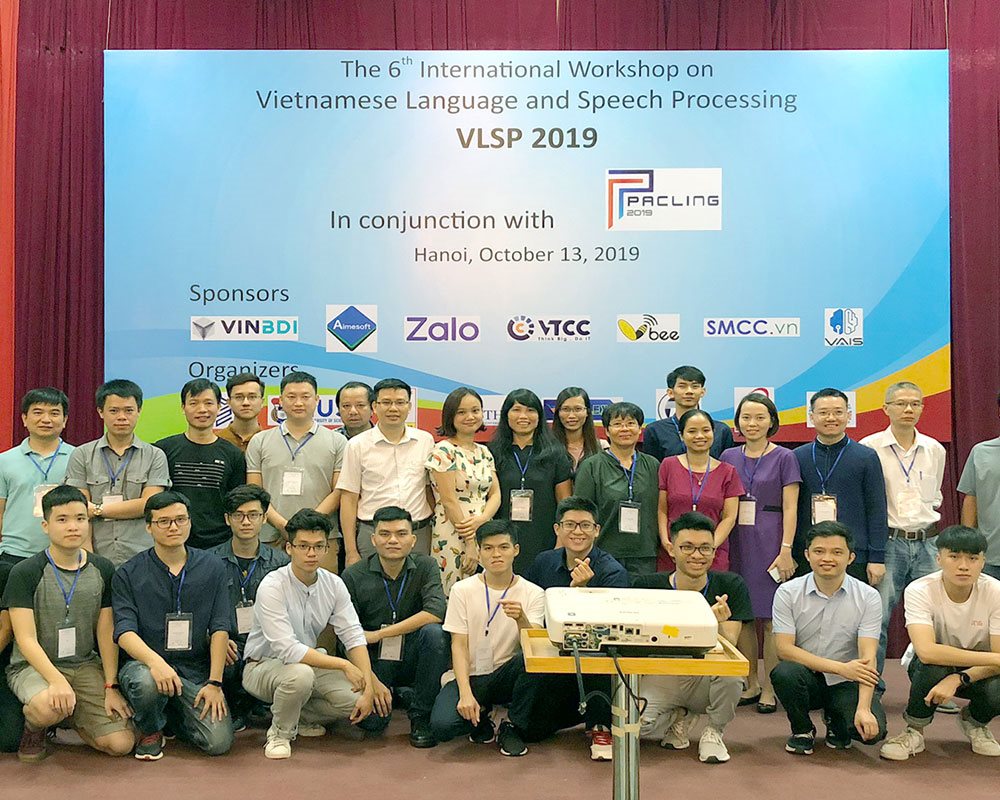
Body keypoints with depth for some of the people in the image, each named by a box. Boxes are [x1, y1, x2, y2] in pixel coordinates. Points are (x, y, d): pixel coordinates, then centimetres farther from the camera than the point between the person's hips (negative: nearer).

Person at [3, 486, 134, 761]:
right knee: (48, 707, -38)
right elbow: (26, 639, -15)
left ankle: (67, 715, 17)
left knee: (121, 744, -11)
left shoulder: (103, 570, 2)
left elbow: (106, 632, 3)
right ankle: (33, 729, 0)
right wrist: (57, 680, -30)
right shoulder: (24, 573, -10)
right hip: (33, 665, -3)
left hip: (85, 665, 4)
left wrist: (111, 686, -5)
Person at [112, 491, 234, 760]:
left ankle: (173, 717, 19)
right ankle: (150, 732, -1)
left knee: (219, 742, -16)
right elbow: (124, 631, -11)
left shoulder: (212, 567, 5)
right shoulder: (128, 574, 0)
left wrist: (215, 682, -8)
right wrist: (155, 662, -30)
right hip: (145, 662, -2)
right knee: (145, 683, -38)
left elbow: (219, 628, 1)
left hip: (197, 670, 2)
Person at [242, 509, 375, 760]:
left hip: (310, 662, 6)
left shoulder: (333, 584, -6)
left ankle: (299, 716, 10)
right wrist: (343, 665, -29)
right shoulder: (272, 586, -24)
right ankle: (280, 732, -8)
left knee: (355, 698, -17)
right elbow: (288, 650, -30)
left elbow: (353, 636, -6)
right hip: (263, 665, -5)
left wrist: (368, 687, -17)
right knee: (300, 674, -38)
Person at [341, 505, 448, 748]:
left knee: (434, 632, -30)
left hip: (411, 659, 0)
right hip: (374, 661, 0)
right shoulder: (354, 576, -7)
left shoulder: (425, 566, -6)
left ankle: (421, 716, -12)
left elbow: (436, 613, -22)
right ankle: (391, 695, 14)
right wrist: (372, 681, -17)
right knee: (372, 721, -25)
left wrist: (378, 634, -20)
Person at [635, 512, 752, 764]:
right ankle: (679, 717, 9)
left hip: (708, 679, 0)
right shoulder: (646, 586, -8)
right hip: (663, 678, 0)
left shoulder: (731, 586, -7)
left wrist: (719, 623, -37)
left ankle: (714, 731, -1)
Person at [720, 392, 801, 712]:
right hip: (736, 543, 4)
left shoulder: (784, 458, 1)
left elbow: (790, 508, -3)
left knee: (771, 617, -2)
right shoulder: (729, 457, 11)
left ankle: (769, 688, 7)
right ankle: (751, 683, 18)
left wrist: (786, 550, -11)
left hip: (770, 542, -3)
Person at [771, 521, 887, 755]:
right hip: (807, 678, 0)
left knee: (872, 729, -26)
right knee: (784, 673, -34)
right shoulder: (788, 593, -7)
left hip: (846, 683, 1)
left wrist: (863, 708, -28)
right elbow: (784, 648, -14)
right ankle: (802, 730, -1)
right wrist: (841, 667, -22)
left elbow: (867, 658, -15)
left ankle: (836, 723, 13)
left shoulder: (868, 597, -7)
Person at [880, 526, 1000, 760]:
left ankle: (974, 721, 9)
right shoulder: (919, 591, -27)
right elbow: (926, 651, -39)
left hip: (978, 670, 2)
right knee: (931, 666, -37)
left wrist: (958, 679, -37)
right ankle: (914, 731, -7)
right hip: (932, 666, -2)